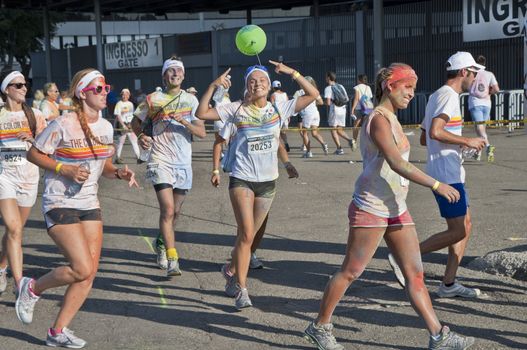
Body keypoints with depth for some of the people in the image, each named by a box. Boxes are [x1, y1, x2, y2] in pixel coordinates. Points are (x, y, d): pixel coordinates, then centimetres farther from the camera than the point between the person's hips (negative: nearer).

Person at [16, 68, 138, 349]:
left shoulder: (105, 127, 5)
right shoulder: (63, 125, -15)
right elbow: (33, 154, -8)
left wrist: (119, 173, -7)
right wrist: (65, 170, -20)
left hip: (89, 205, 7)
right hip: (60, 204, -7)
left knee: (89, 274, 2)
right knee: (82, 269, -15)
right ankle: (32, 288, 13)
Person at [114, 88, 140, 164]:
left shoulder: (130, 104, 13)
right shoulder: (119, 104, -5)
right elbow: (118, 116, -11)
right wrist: (123, 125, -18)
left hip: (130, 124, 6)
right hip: (122, 125, -6)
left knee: (134, 141, 0)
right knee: (121, 142, 0)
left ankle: (138, 157, -2)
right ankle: (117, 158, 9)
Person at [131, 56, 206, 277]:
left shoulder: (191, 100, 4)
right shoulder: (153, 99, 0)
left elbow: (202, 133, -2)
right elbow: (135, 122, 14)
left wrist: (184, 122, -18)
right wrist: (141, 137, -6)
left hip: (183, 162, 3)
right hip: (161, 161, -3)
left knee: (175, 212, 13)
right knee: (168, 209, -16)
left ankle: (161, 243, 40)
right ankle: (172, 260, -13)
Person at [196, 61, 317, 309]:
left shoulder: (279, 109, 4)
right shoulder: (237, 109, -1)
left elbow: (313, 94, 2)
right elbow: (201, 113, -5)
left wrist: (291, 73, -4)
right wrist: (213, 86, -12)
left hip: (267, 181, 3)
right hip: (242, 179, -3)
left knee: (247, 236, 14)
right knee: (246, 235, -13)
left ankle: (232, 269, 39)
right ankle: (242, 290, -7)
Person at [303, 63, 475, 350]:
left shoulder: (391, 119, 16)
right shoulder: (379, 120, -15)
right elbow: (396, 163, -25)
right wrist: (436, 185, -26)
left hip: (395, 209, 9)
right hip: (371, 208, -9)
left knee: (415, 274, 5)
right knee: (350, 272, 1)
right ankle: (319, 327, 16)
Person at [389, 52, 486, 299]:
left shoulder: (436, 96, 18)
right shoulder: (448, 95, -12)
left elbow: (424, 138, 22)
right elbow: (435, 132, -26)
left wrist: (461, 143, 21)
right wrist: (467, 141, -15)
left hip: (448, 172, 11)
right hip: (447, 174, -11)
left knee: (466, 225, 11)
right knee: (457, 232, -9)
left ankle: (448, 284, 13)